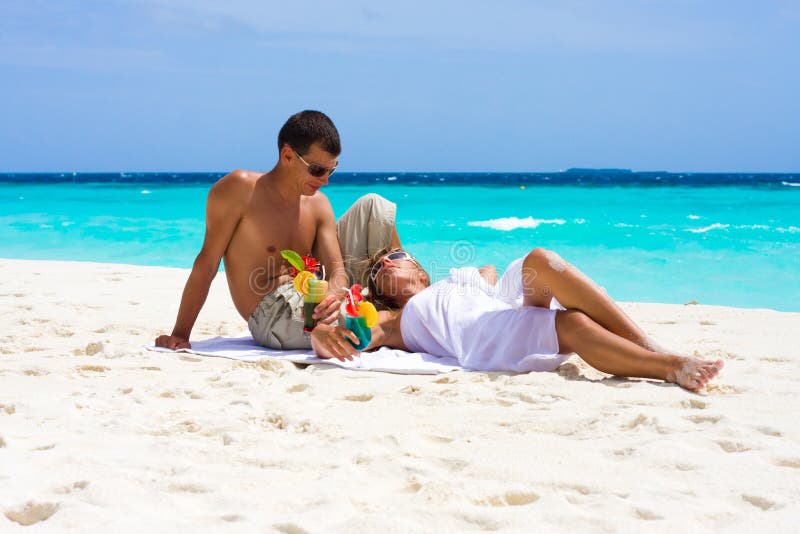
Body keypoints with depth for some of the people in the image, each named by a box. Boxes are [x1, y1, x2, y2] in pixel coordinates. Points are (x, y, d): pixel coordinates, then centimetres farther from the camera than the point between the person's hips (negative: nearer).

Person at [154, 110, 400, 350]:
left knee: (372, 206, 0)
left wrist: (333, 295, -29)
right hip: (272, 316, -7)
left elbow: (335, 268, -2)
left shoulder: (318, 204, 8)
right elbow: (207, 262, -11)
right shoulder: (240, 189, -10)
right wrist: (180, 334, -14)